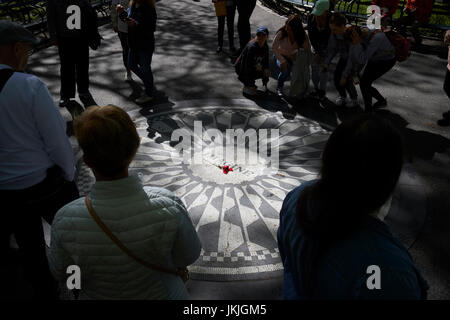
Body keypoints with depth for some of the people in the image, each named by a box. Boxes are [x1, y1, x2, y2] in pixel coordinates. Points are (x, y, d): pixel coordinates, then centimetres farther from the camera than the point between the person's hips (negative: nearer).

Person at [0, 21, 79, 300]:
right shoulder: (30, 86, -21)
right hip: (45, 183, -4)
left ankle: (45, 292, 41)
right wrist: (69, 174, -1)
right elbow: (57, 140, -18)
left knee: (30, 248, 22)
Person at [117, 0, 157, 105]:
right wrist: (122, 13, -6)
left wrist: (136, 25, -33)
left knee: (145, 68, 2)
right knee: (131, 65, 19)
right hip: (134, 44, 8)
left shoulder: (149, 9, -21)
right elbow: (127, 18, 14)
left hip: (146, 46, -8)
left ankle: (148, 94, 19)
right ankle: (148, 82, 39)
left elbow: (152, 28, -25)